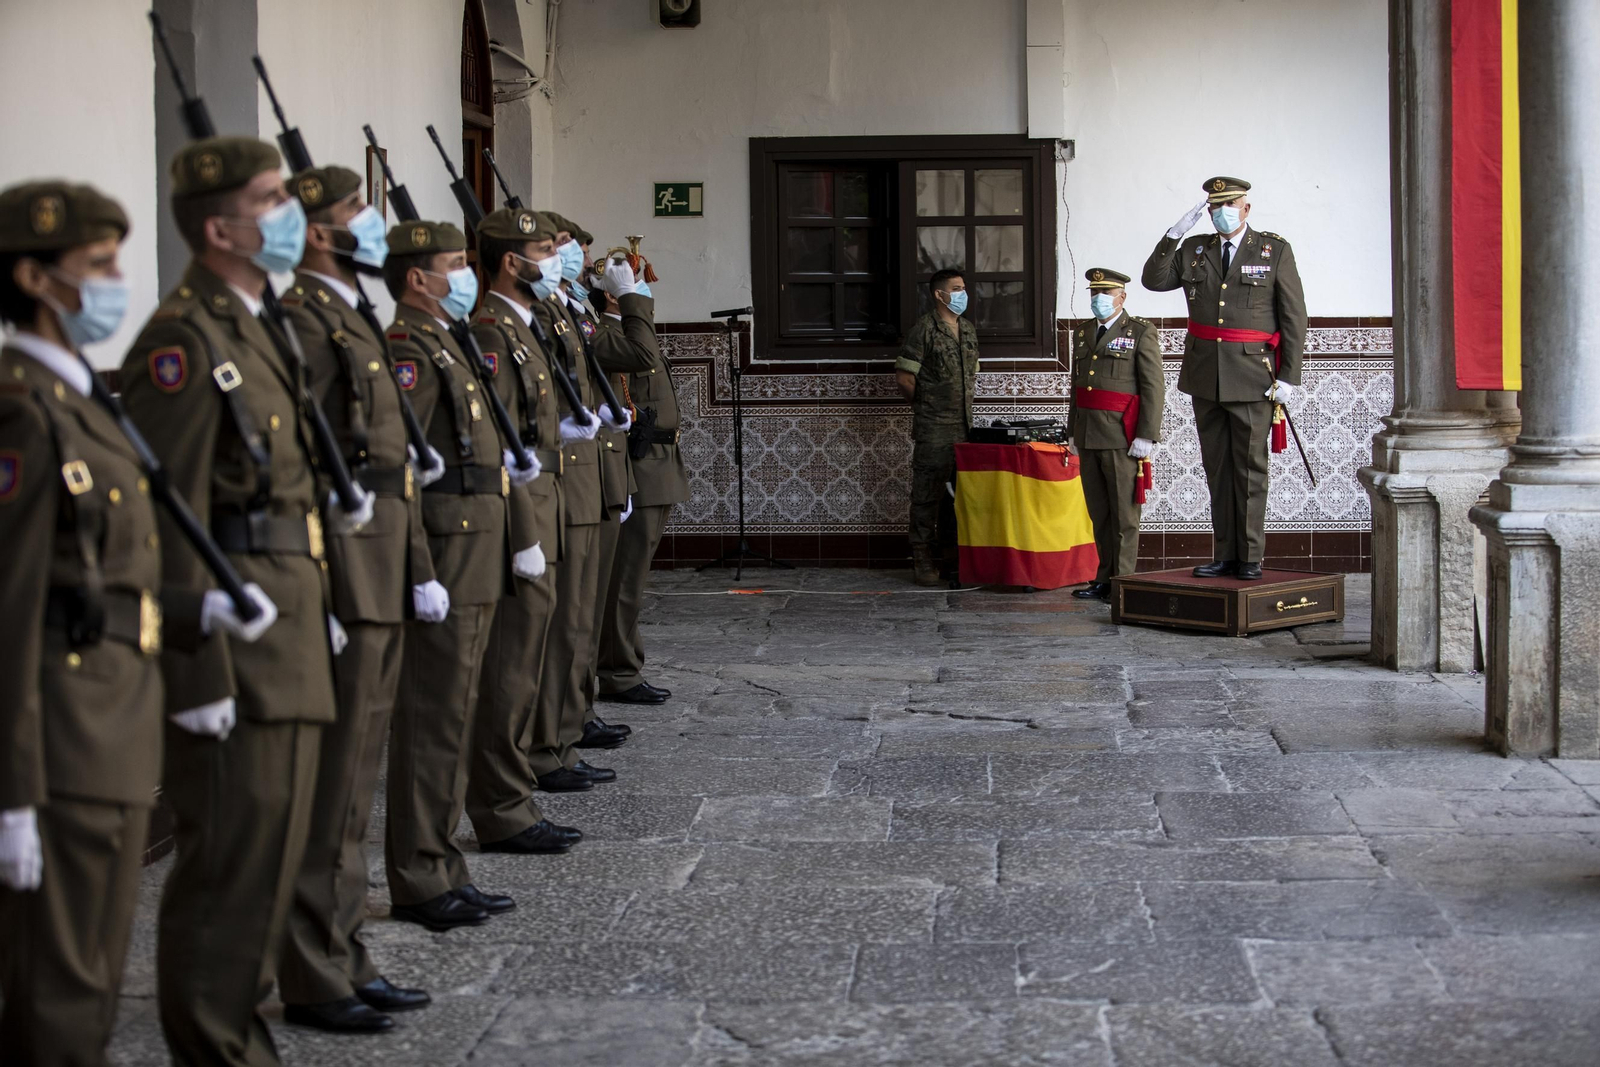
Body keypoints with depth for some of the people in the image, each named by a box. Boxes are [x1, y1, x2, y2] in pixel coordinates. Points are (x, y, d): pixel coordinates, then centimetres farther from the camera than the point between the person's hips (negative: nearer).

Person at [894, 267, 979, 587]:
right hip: (933, 430, -7)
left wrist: (962, 403, 15)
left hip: (963, 426, 7)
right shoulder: (924, 329, -8)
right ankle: (922, 562, -1)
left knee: (957, 492, 10)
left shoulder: (968, 329, 14)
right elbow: (903, 377, -8)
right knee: (928, 494, -4)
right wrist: (928, 405, 3)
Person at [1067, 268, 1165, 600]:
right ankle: (1105, 579, 16)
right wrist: (1073, 432, 17)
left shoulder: (1142, 334, -3)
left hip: (1122, 440, -6)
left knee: (1124, 513, -3)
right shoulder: (1083, 335, 17)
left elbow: (1154, 389, -9)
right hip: (1089, 437, 7)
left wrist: (1147, 436, -15)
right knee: (1099, 514, 10)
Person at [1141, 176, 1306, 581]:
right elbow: (1153, 280, 3)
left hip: (1252, 379, -4)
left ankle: (1251, 558, 5)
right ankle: (1225, 555, 13)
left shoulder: (1275, 251, 0)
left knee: (1250, 468, 0)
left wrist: (1289, 377, -7)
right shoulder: (1193, 251, 11)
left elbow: (1294, 316, -2)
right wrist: (1174, 234, -7)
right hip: (1205, 379, 4)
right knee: (1217, 468, 7)